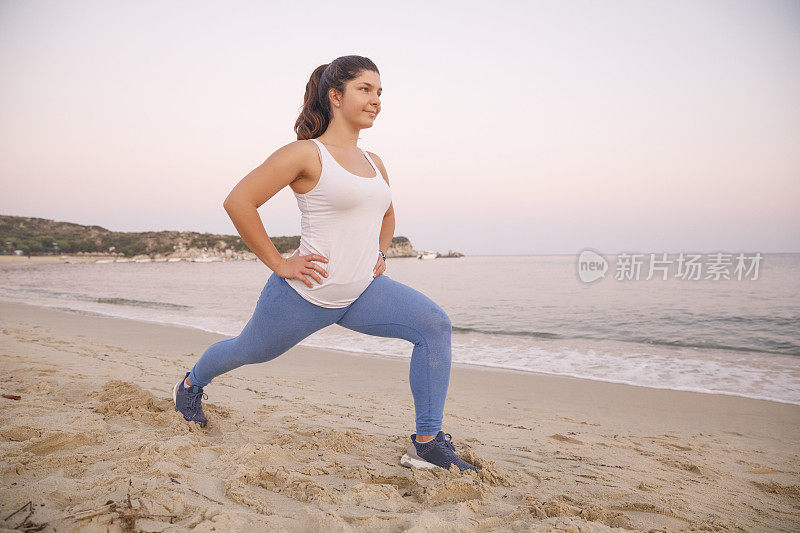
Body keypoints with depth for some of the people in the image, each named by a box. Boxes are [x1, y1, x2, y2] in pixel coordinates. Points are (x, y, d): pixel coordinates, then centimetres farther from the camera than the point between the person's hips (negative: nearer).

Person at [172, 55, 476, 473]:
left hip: (361, 294, 6)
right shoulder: (306, 154, -12)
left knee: (434, 324, -14)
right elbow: (238, 202, -16)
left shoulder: (375, 164, 10)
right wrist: (278, 263, -15)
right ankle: (191, 384, 54)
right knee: (248, 351, 18)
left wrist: (380, 254, 14)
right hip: (305, 295, -5)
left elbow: (386, 215, 31)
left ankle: (427, 444, -7)